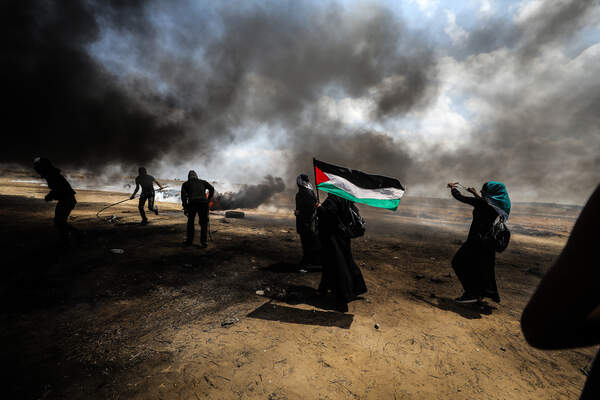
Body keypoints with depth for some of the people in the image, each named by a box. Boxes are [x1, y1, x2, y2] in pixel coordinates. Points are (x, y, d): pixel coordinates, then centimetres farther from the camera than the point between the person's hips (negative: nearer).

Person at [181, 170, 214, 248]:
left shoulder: (185, 184, 21)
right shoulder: (203, 182, 24)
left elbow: (183, 195, 6)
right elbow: (212, 188, 11)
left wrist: (185, 207, 5)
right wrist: (208, 199, 16)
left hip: (192, 203, 0)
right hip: (203, 203, 0)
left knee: (190, 222, 19)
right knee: (204, 223, 9)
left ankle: (189, 241, 25)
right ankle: (203, 242, 2)